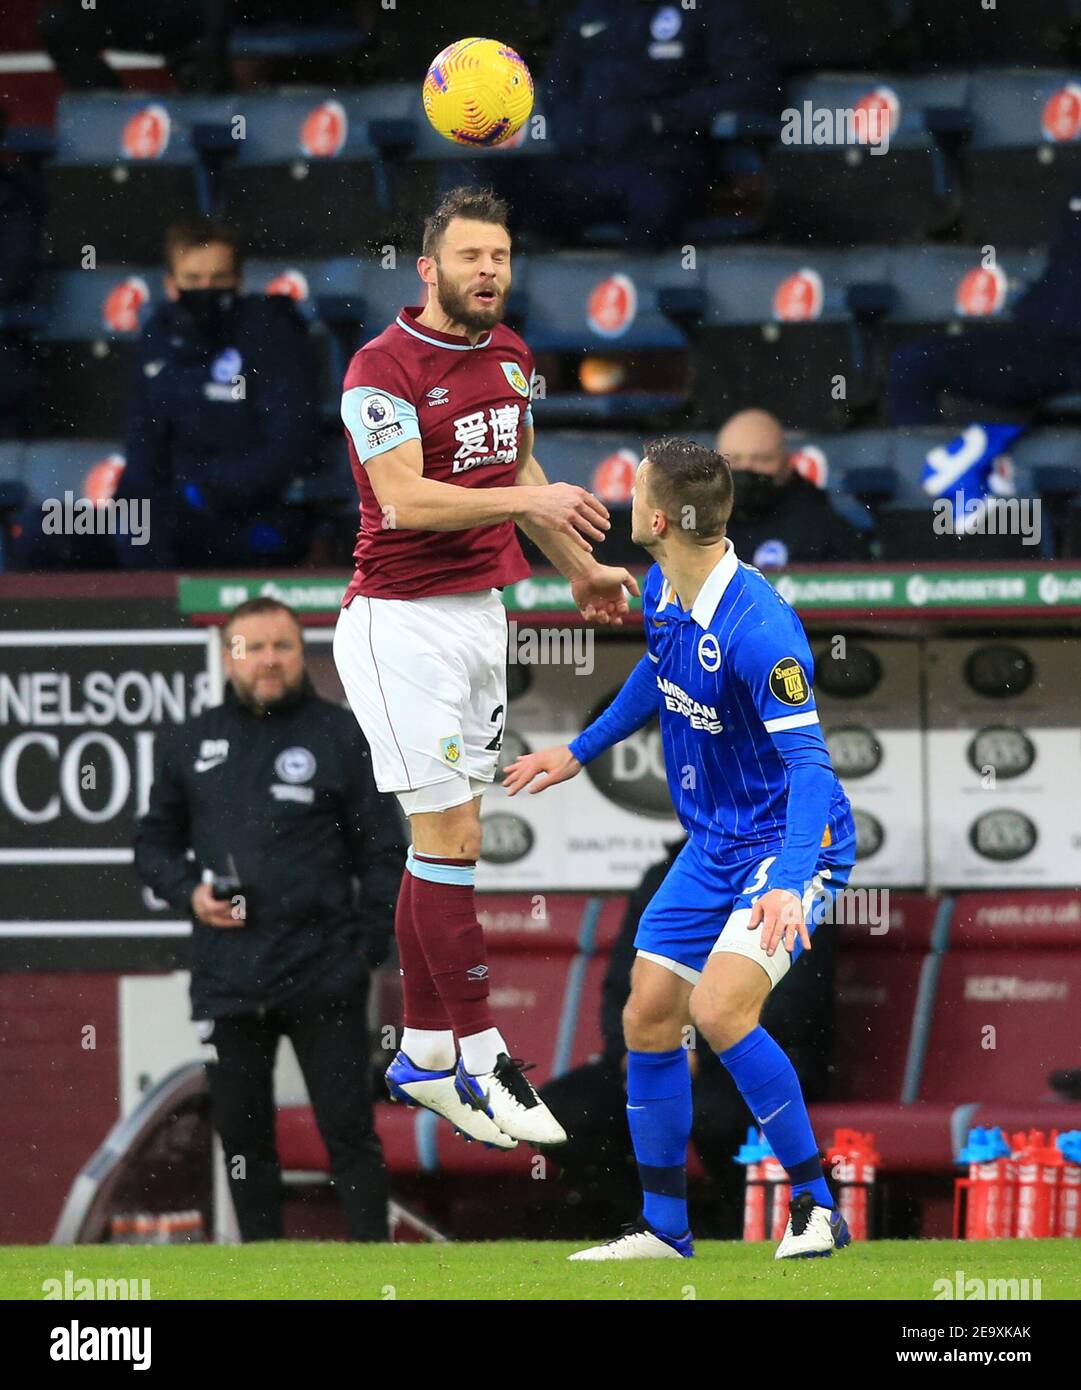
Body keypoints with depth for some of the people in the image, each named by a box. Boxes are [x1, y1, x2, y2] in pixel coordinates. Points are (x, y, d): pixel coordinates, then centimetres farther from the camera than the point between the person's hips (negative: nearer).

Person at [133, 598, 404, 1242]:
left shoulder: (343, 736, 2)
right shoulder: (190, 744, 11)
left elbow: (383, 852, 2)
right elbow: (155, 844, 18)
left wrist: (368, 948, -6)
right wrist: (189, 892, -3)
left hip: (323, 974, -3)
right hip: (227, 980, 3)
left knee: (349, 1128, -2)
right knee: (242, 1133, 7)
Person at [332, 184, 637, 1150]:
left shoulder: (511, 356, 11)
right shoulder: (384, 368, -14)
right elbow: (404, 499, -24)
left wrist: (579, 566, 34)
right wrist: (528, 499, -28)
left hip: (480, 613, 8)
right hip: (403, 623, -8)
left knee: (443, 843, 10)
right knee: (451, 837, -9)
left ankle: (423, 1054, 15)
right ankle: (480, 1061, -7)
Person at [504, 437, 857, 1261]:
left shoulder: (758, 627, -29)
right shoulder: (662, 593, -1)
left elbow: (808, 762, -33)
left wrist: (788, 884, -44)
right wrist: (581, 751, 32)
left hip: (789, 846, -9)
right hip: (713, 846, 9)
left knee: (720, 1007, -26)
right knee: (648, 1018, 7)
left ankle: (816, 1208, -13)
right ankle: (665, 1229, 21)